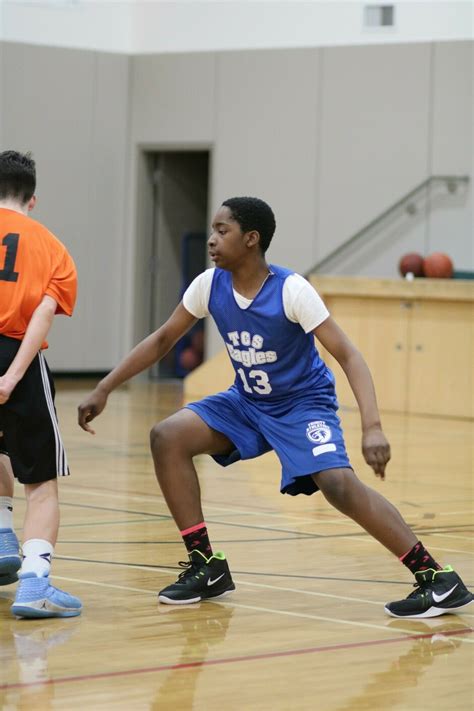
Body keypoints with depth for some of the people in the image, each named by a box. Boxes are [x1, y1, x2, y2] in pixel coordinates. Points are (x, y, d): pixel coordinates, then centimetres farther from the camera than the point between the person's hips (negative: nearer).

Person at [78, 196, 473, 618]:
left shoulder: (291, 291, -25)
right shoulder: (209, 285, -9)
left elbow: (348, 355, -27)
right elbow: (163, 340, 5)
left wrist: (372, 427, -40)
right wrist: (104, 390, 3)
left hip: (304, 403, -6)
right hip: (248, 402, 6)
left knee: (339, 484, -29)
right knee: (167, 437, -12)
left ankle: (438, 580, -20)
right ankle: (206, 567, -3)